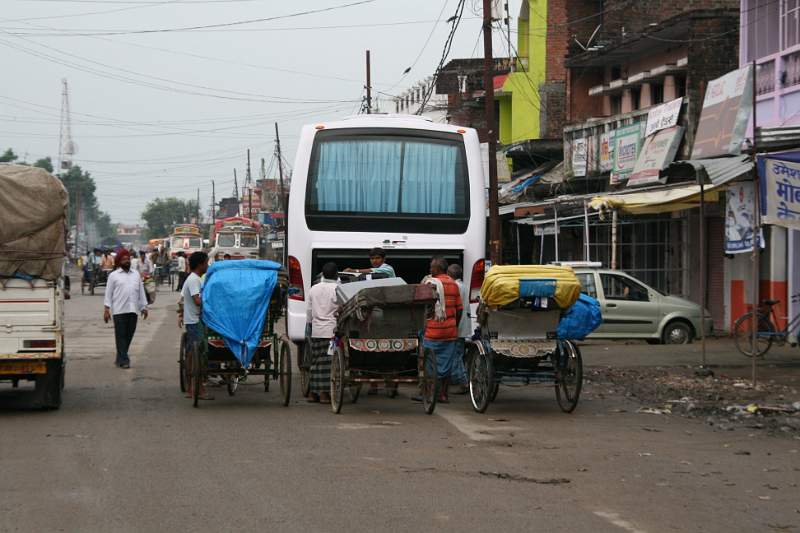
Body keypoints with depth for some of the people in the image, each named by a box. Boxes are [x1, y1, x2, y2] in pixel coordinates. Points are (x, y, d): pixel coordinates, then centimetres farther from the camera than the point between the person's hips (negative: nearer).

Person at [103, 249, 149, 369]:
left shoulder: (136, 275, 16)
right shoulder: (113, 275, 4)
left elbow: (141, 292, 19)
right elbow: (108, 293, 3)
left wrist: (144, 307, 15)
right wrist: (106, 309, -4)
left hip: (133, 310, 4)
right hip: (119, 310, -4)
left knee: (129, 335, 6)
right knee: (121, 335, -5)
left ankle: (120, 358, 18)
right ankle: (123, 360, -4)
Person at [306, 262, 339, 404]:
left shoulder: (313, 289, 10)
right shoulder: (337, 289, -9)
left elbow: (309, 311, 16)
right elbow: (341, 311, -9)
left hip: (316, 330, 6)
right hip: (331, 330, -6)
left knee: (316, 361, 11)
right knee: (328, 362, -5)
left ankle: (313, 393, 13)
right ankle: (324, 393, -7)